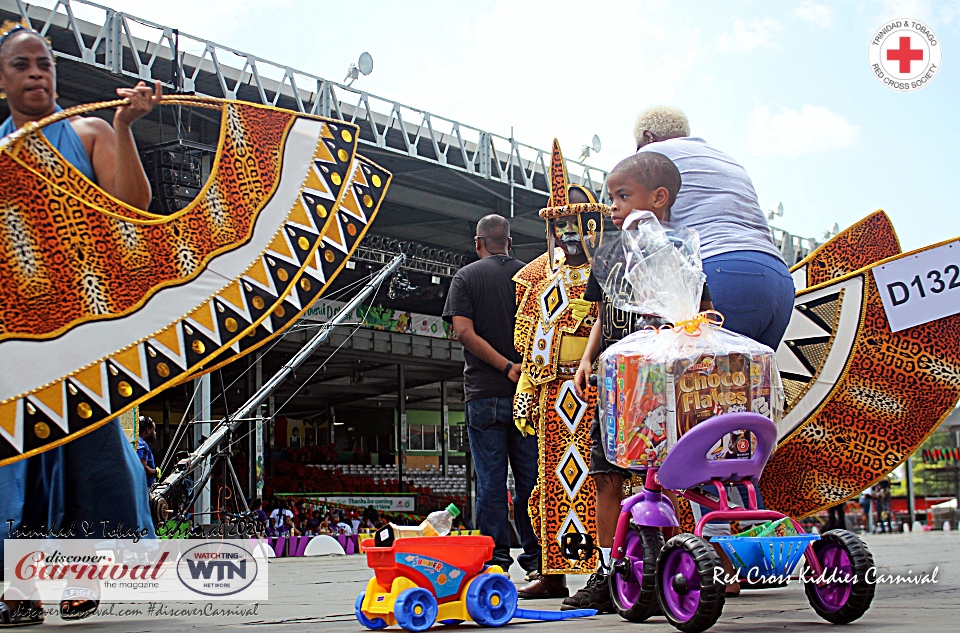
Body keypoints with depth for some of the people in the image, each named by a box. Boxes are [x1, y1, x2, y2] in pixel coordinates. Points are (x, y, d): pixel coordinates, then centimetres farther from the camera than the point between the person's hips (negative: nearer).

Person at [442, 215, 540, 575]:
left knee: (490, 483, 0)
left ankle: (496, 560, 0)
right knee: (530, 480, 6)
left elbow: (464, 332, -10)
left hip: (485, 394, -2)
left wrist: (507, 367, -11)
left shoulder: (466, 277, 3)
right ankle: (535, 560, 8)